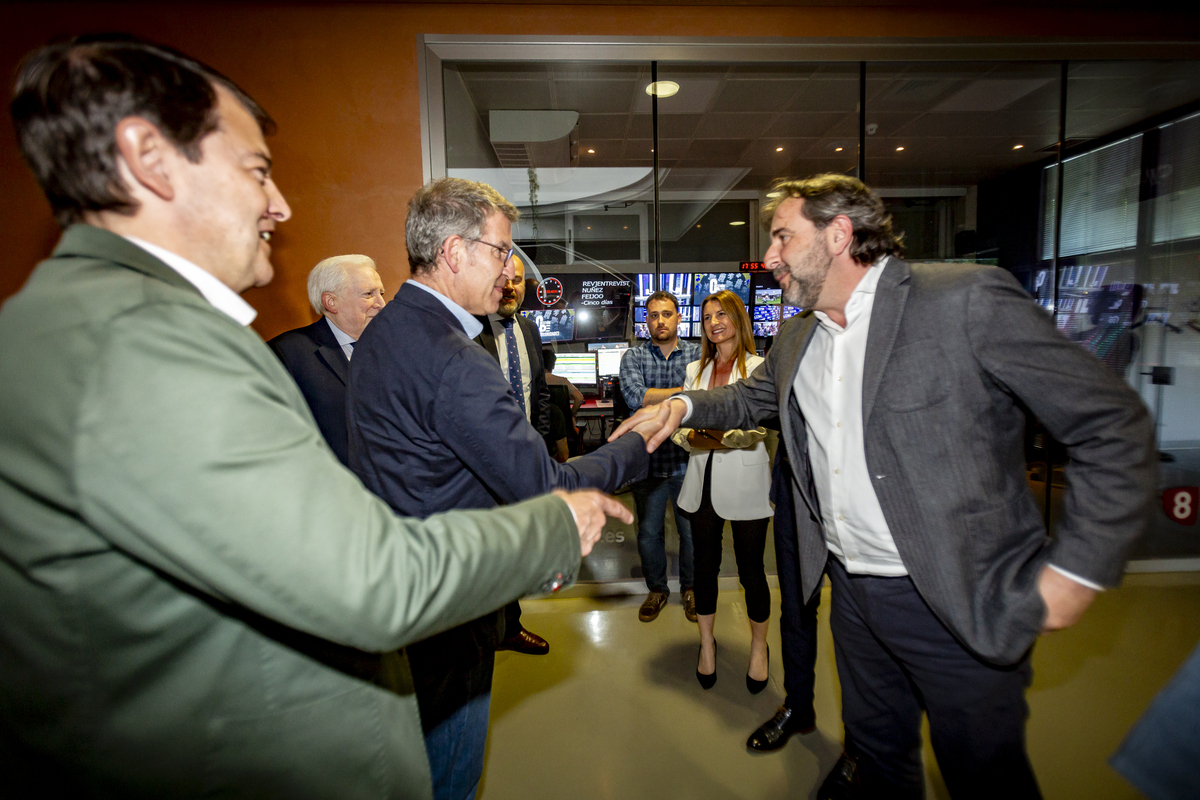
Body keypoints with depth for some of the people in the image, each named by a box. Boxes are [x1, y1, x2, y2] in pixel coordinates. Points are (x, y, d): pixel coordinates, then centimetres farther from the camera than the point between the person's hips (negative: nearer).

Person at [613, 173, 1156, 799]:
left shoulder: (969, 300, -16)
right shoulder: (798, 339, 5)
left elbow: (1113, 427, -14)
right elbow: (753, 396, 23)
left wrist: (1075, 572, -16)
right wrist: (684, 406, 4)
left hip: (961, 604, -5)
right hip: (852, 590, 6)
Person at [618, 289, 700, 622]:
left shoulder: (698, 355, 2)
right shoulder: (633, 357, 2)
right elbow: (635, 396, -16)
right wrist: (686, 391, -14)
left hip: (688, 461, 0)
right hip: (648, 460, 1)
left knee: (692, 532, 12)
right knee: (648, 533, 14)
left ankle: (690, 589, 36)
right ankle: (657, 589, 36)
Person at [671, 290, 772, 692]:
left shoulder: (759, 368, -2)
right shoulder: (695, 370, 14)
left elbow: (759, 427, -11)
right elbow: (681, 422, 8)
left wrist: (722, 433, -28)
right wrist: (691, 436, -14)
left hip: (745, 481, -4)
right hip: (704, 480, 4)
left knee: (751, 568, 5)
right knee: (705, 565, 12)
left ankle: (758, 648, 28)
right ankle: (707, 644, 31)